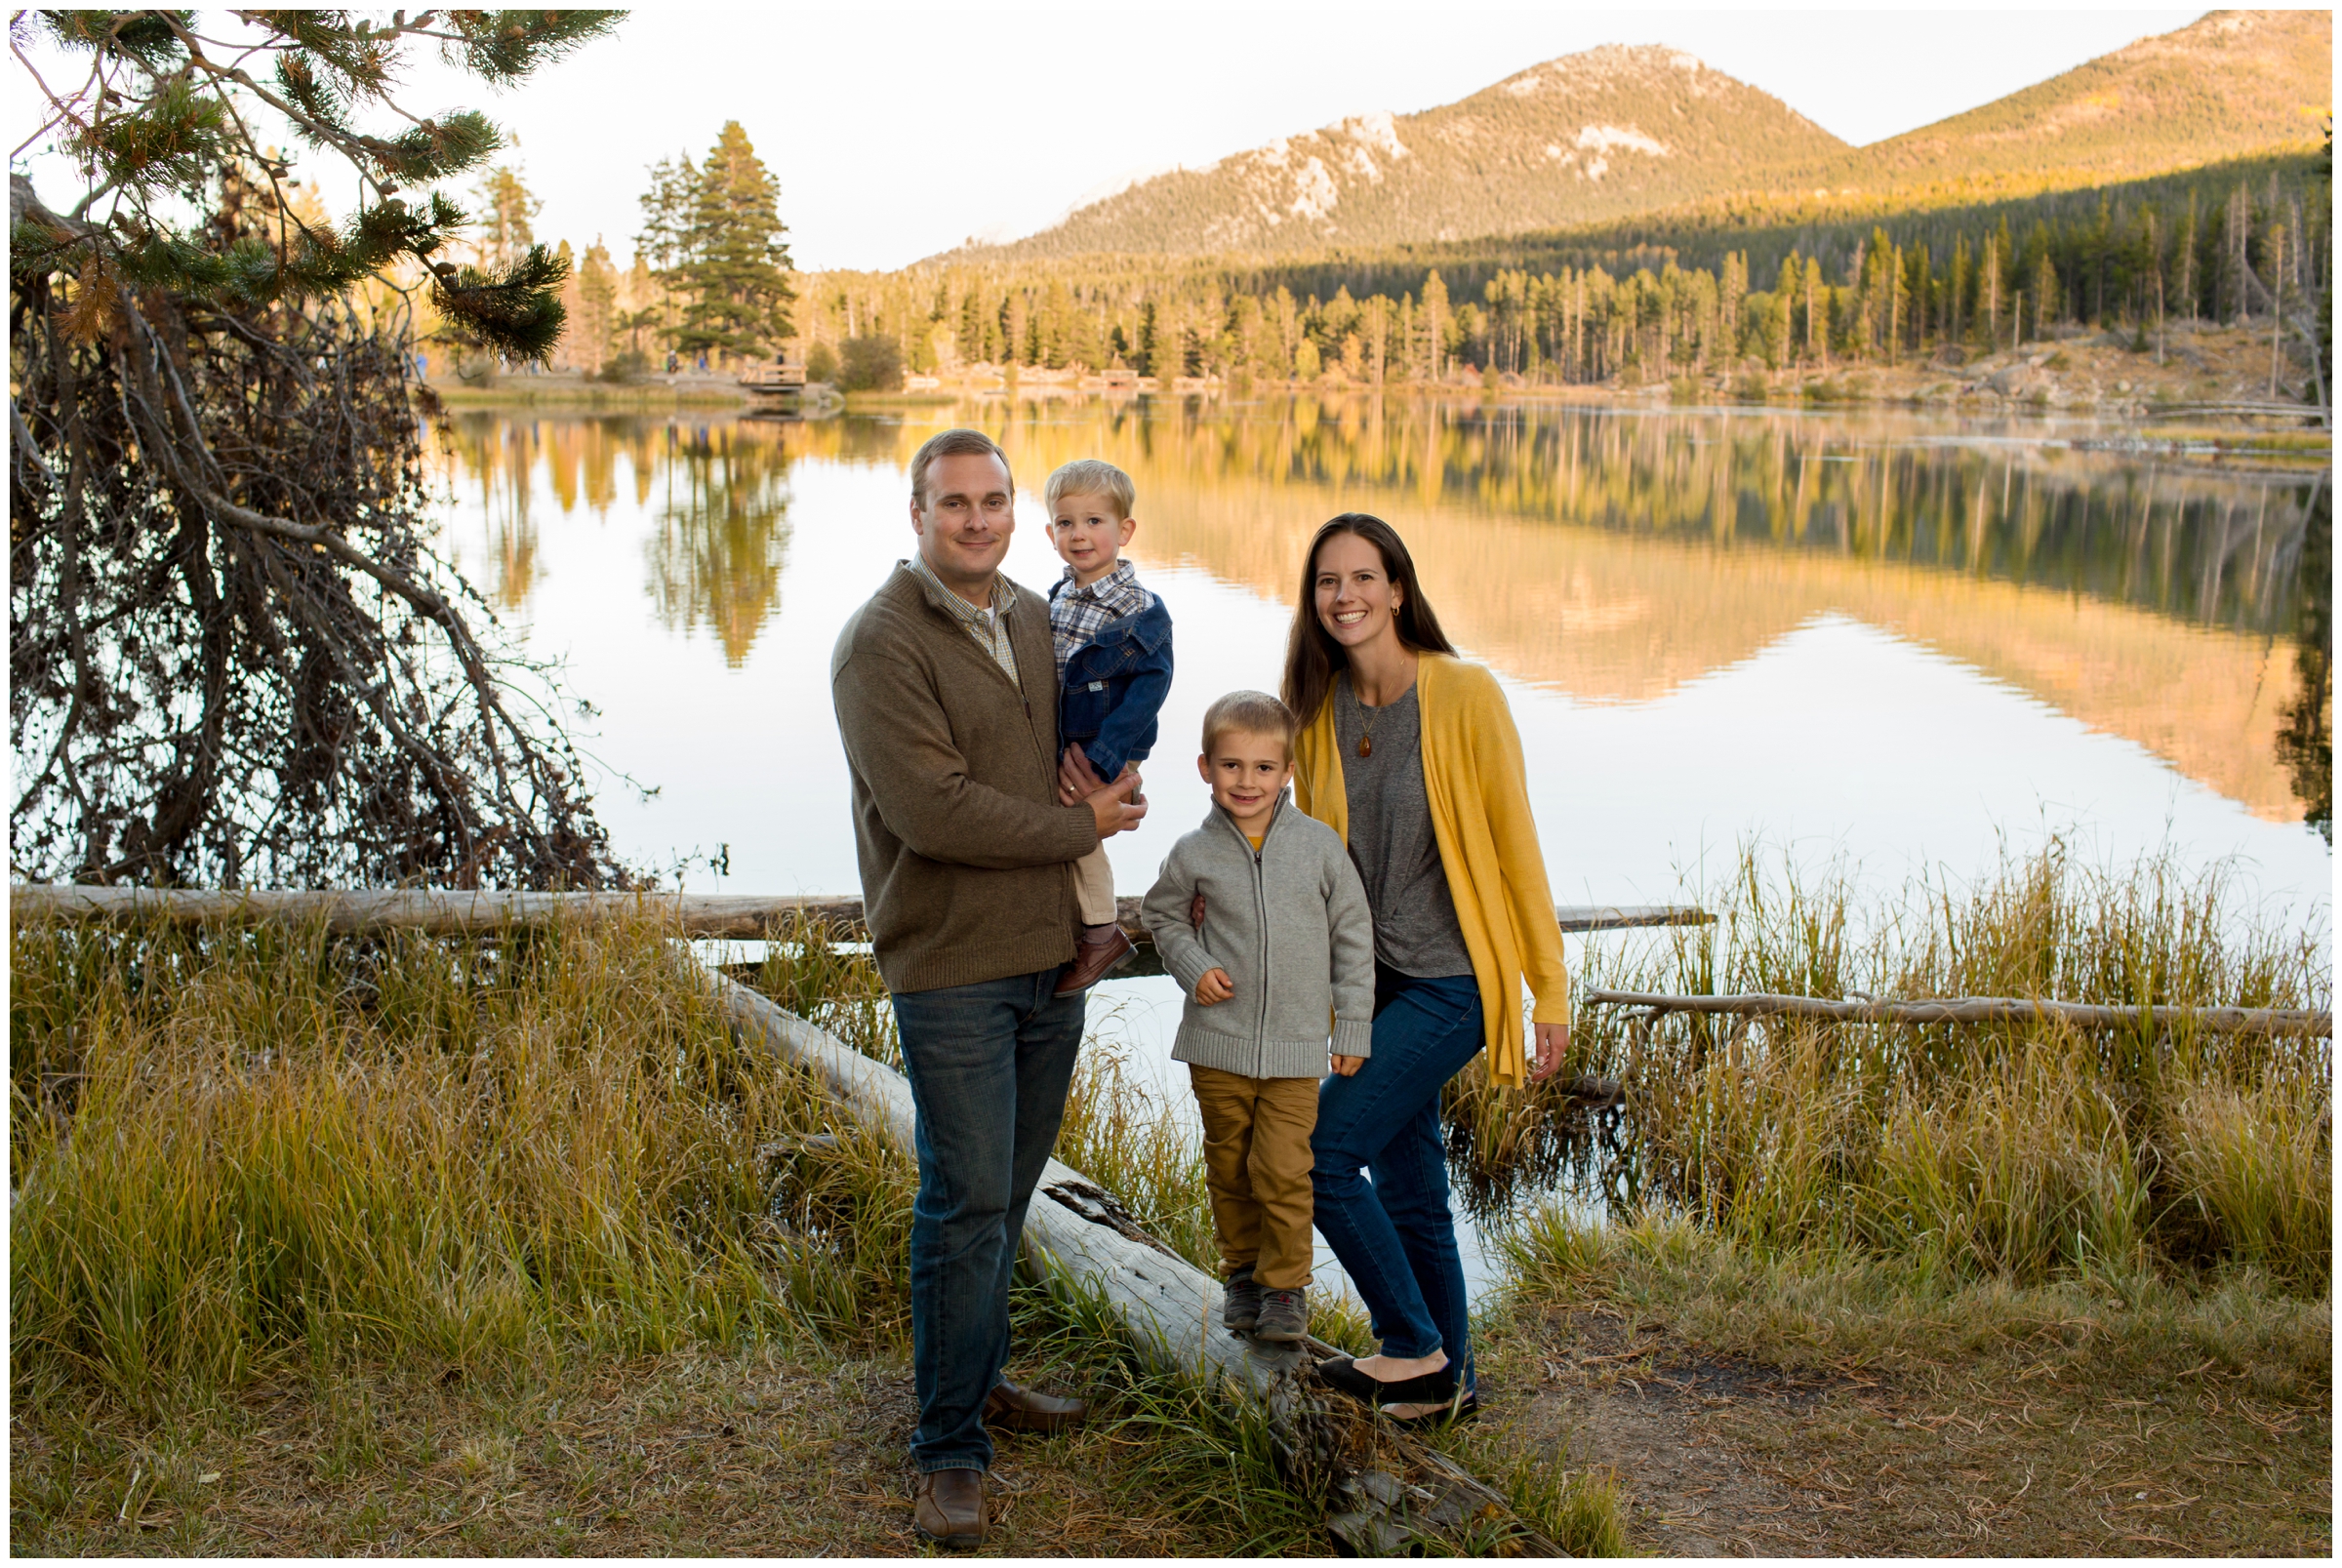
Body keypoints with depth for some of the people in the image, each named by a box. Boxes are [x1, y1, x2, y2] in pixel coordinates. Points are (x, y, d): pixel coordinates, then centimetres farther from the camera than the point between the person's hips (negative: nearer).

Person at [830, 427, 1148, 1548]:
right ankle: (950, 1447, 8)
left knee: (1004, 1196, 16)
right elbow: (932, 810, -22)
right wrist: (1082, 825, -11)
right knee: (965, 1208, -4)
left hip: (1053, 957, 7)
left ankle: (980, 1379, 33)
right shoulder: (881, 642, -12)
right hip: (951, 969, -7)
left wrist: (1106, 775, 5)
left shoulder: (1033, 619, 11)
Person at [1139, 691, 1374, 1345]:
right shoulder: (1194, 854, -3)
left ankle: (1285, 1285, 14)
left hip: (1295, 1046, -1)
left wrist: (1354, 1024, 4)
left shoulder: (1320, 845, -4)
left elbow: (1353, 934, 4)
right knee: (1229, 1167, 12)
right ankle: (1243, 1271, 32)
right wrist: (1193, 967, -2)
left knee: (1283, 1171, -5)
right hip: (1217, 1043, 1)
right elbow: (1161, 915, 16)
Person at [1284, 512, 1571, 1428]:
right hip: (1369, 980, 6)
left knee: (1321, 1152, -13)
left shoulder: (1464, 696, -13)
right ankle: (1446, 1381, 29)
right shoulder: (1318, 710, 3)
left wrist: (1551, 990, -8)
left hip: (1451, 982, -6)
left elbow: (1515, 845, -10)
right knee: (1407, 1193, 13)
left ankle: (1412, 1345, 6)